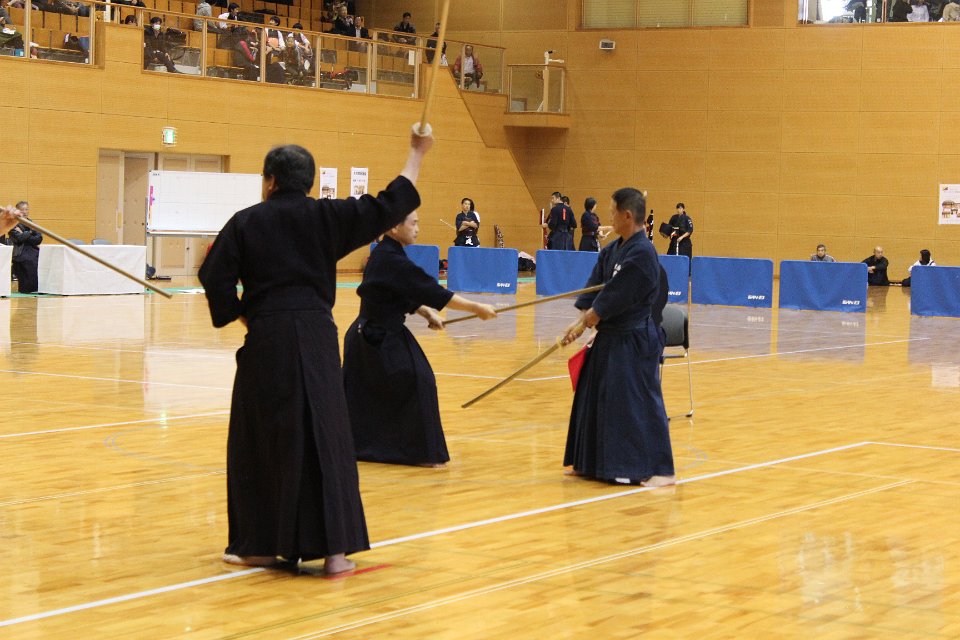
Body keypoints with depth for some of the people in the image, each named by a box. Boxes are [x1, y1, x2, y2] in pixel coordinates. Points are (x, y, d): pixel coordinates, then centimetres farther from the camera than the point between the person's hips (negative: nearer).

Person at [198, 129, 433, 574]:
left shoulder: (246, 223, 2)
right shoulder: (326, 217, 4)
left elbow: (215, 277, -3)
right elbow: (390, 206, 7)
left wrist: (241, 315, 12)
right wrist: (416, 155, 17)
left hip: (266, 338, -1)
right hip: (316, 336, 1)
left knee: (259, 437, 10)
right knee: (325, 436, 2)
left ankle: (261, 544, 14)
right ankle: (334, 549, -2)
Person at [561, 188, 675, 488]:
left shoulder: (642, 253, -21)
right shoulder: (612, 250, 8)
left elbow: (616, 295, -20)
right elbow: (595, 288, 7)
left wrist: (589, 320, -7)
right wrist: (580, 322, -3)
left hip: (635, 341, -10)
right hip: (610, 337, 10)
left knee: (639, 402, -7)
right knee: (595, 396, 15)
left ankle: (659, 470, 0)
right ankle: (593, 463, 28)